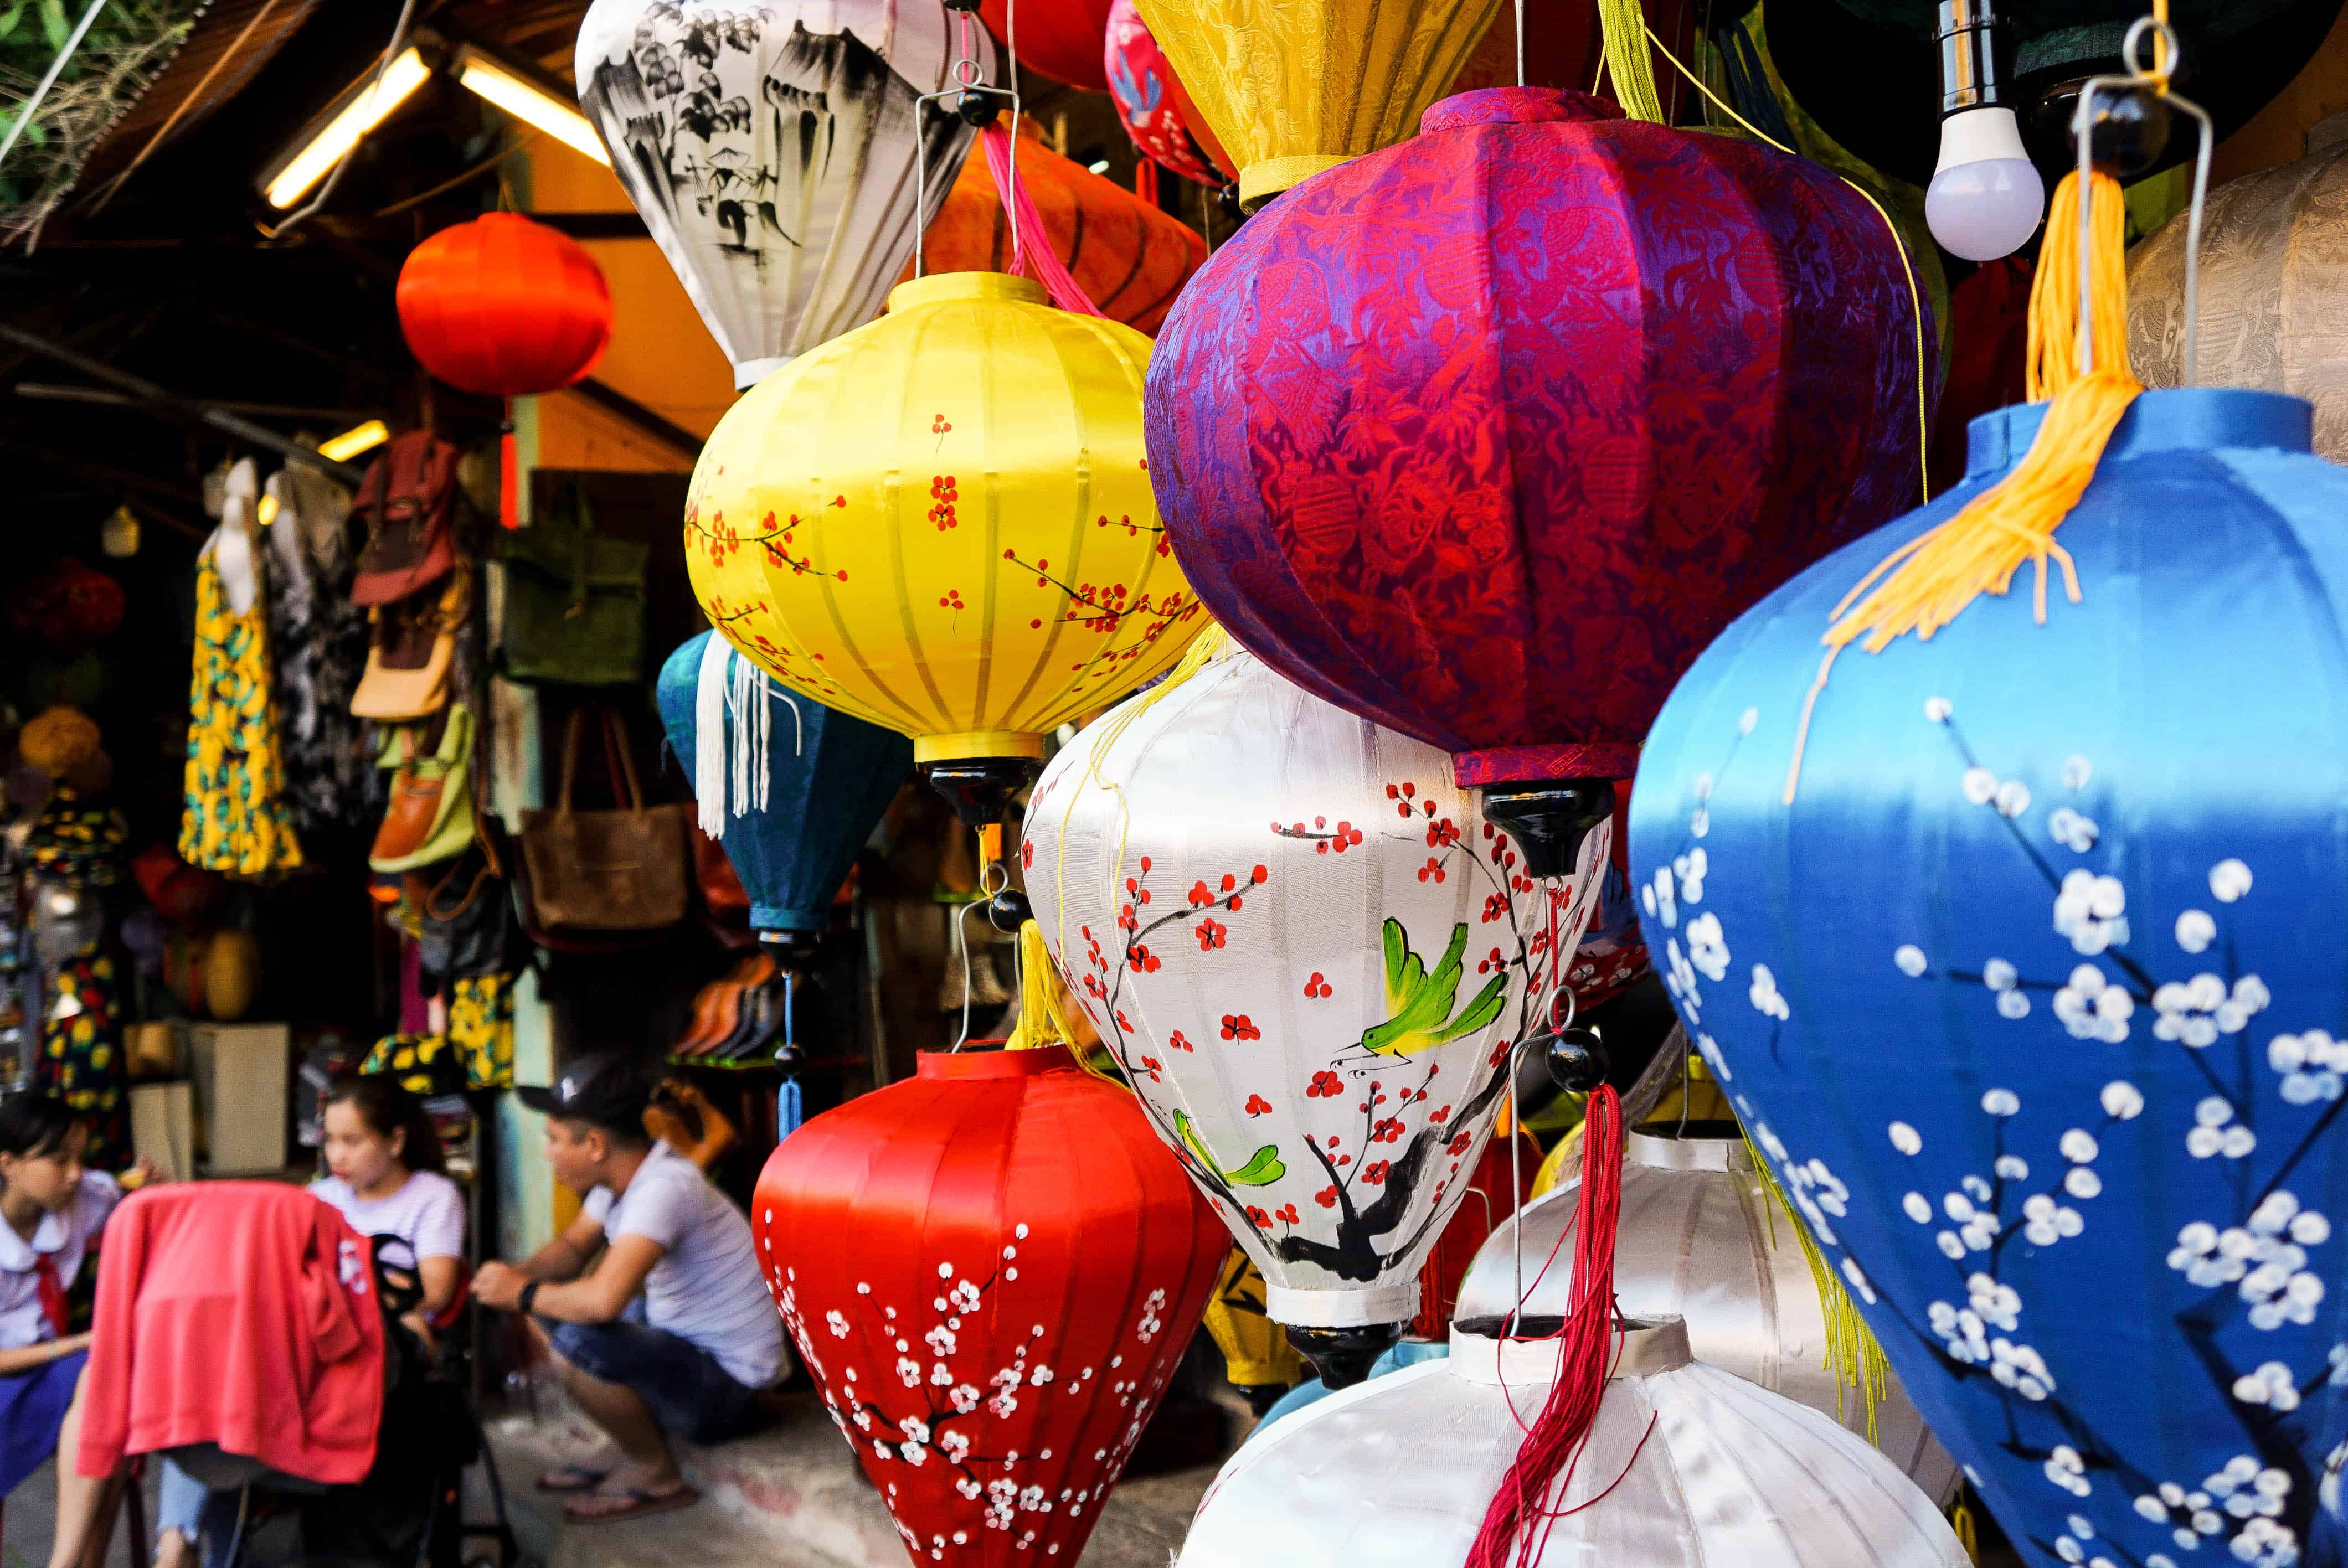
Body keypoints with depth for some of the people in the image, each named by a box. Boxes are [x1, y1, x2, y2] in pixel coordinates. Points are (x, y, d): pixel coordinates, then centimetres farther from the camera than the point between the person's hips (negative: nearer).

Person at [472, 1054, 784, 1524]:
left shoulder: (664, 1187, -28)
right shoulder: (621, 1176, 0)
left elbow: (605, 1299, -40)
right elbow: (573, 1247, 16)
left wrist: (523, 1294, -21)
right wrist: (520, 1275, -6)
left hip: (728, 1386, -10)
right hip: (686, 1347, 10)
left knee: (576, 1339, -29)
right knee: (550, 1306, 12)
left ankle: (655, 1475, -4)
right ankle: (638, 1449, 15)